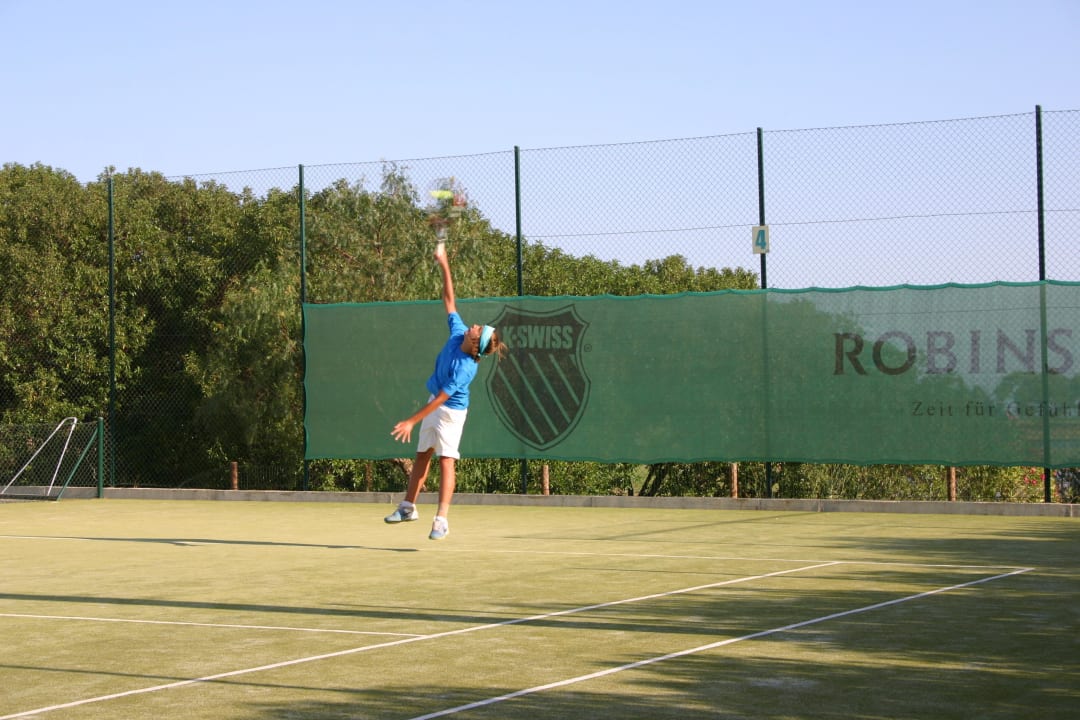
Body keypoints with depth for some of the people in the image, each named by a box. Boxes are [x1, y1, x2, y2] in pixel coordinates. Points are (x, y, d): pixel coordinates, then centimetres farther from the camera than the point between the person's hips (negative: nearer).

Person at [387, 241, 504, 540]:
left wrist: (411, 422, -27)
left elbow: (441, 399, -29)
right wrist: (444, 265, -2)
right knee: (422, 455, 16)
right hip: (435, 405, 9)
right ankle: (408, 507, 27)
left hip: (450, 411, -9)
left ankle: (441, 520, -14)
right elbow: (449, 299, 0)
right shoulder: (457, 332, -13)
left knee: (445, 460, -13)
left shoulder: (465, 368, -31)